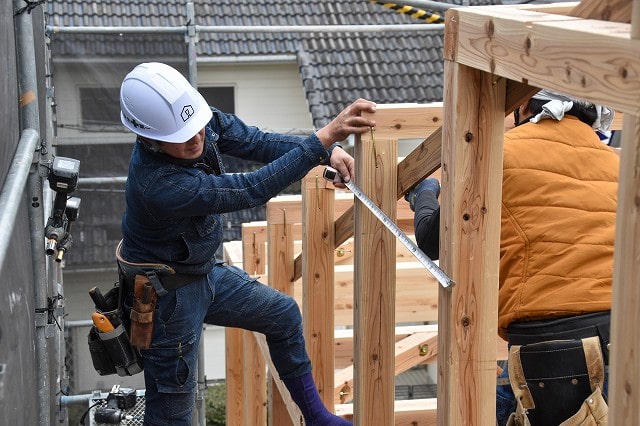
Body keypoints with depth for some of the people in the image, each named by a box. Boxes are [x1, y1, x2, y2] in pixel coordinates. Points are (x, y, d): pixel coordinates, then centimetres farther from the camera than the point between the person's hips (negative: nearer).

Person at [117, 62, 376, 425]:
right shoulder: (157, 186, -39)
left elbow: (255, 142, -8)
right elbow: (252, 190, -40)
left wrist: (329, 152, -24)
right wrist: (325, 137, -43)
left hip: (204, 271, 9)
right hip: (167, 294, -9)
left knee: (284, 314, 20)